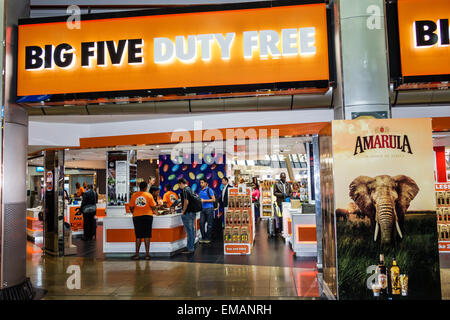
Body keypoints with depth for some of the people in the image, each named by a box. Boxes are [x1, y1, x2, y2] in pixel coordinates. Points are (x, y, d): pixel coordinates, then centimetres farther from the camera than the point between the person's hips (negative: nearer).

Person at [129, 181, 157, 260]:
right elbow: (153, 207, -3)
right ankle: (147, 254, 5)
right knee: (147, 236, 4)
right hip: (147, 216, -1)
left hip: (137, 217, 1)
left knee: (138, 236, 8)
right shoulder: (149, 195, -4)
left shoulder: (134, 195, 1)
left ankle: (137, 254, 10)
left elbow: (131, 207, 2)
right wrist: (153, 211, 18)